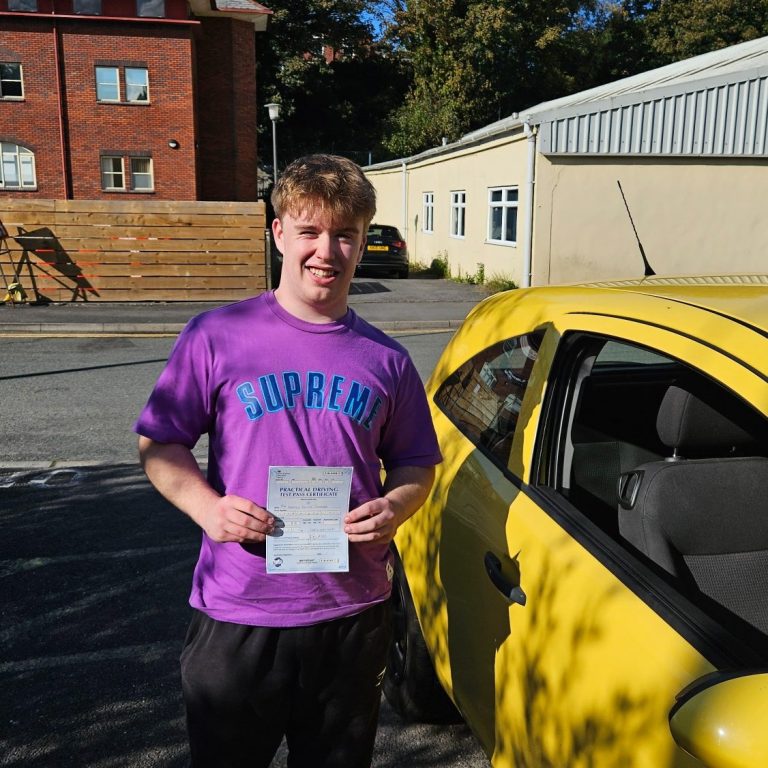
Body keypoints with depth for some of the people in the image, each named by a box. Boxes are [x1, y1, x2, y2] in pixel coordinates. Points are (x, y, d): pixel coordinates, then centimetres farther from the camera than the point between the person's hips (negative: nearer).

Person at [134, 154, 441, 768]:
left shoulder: (385, 360, 3)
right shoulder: (217, 336, -5)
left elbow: (416, 464, 11)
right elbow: (159, 445, 0)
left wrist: (393, 507, -10)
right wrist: (207, 507, -17)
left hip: (354, 618, 3)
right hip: (237, 619, -2)